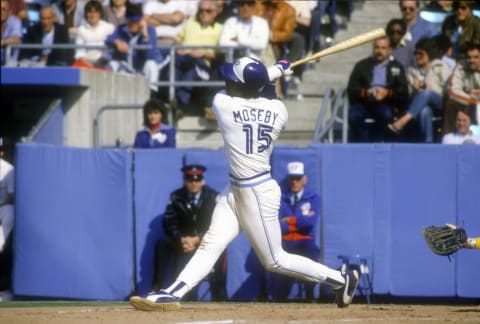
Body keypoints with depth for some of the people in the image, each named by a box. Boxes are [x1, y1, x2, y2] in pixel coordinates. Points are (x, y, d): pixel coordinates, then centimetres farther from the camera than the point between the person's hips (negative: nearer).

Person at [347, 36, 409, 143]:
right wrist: (365, 92, -16)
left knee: (386, 114, -34)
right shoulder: (362, 65, 17)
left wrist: (387, 93, -16)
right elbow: (351, 89, 6)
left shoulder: (396, 67, 16)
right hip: (363, 104, 0)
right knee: (354, 115, -31)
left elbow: (403, 92, 4)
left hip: (385, 104, 0)